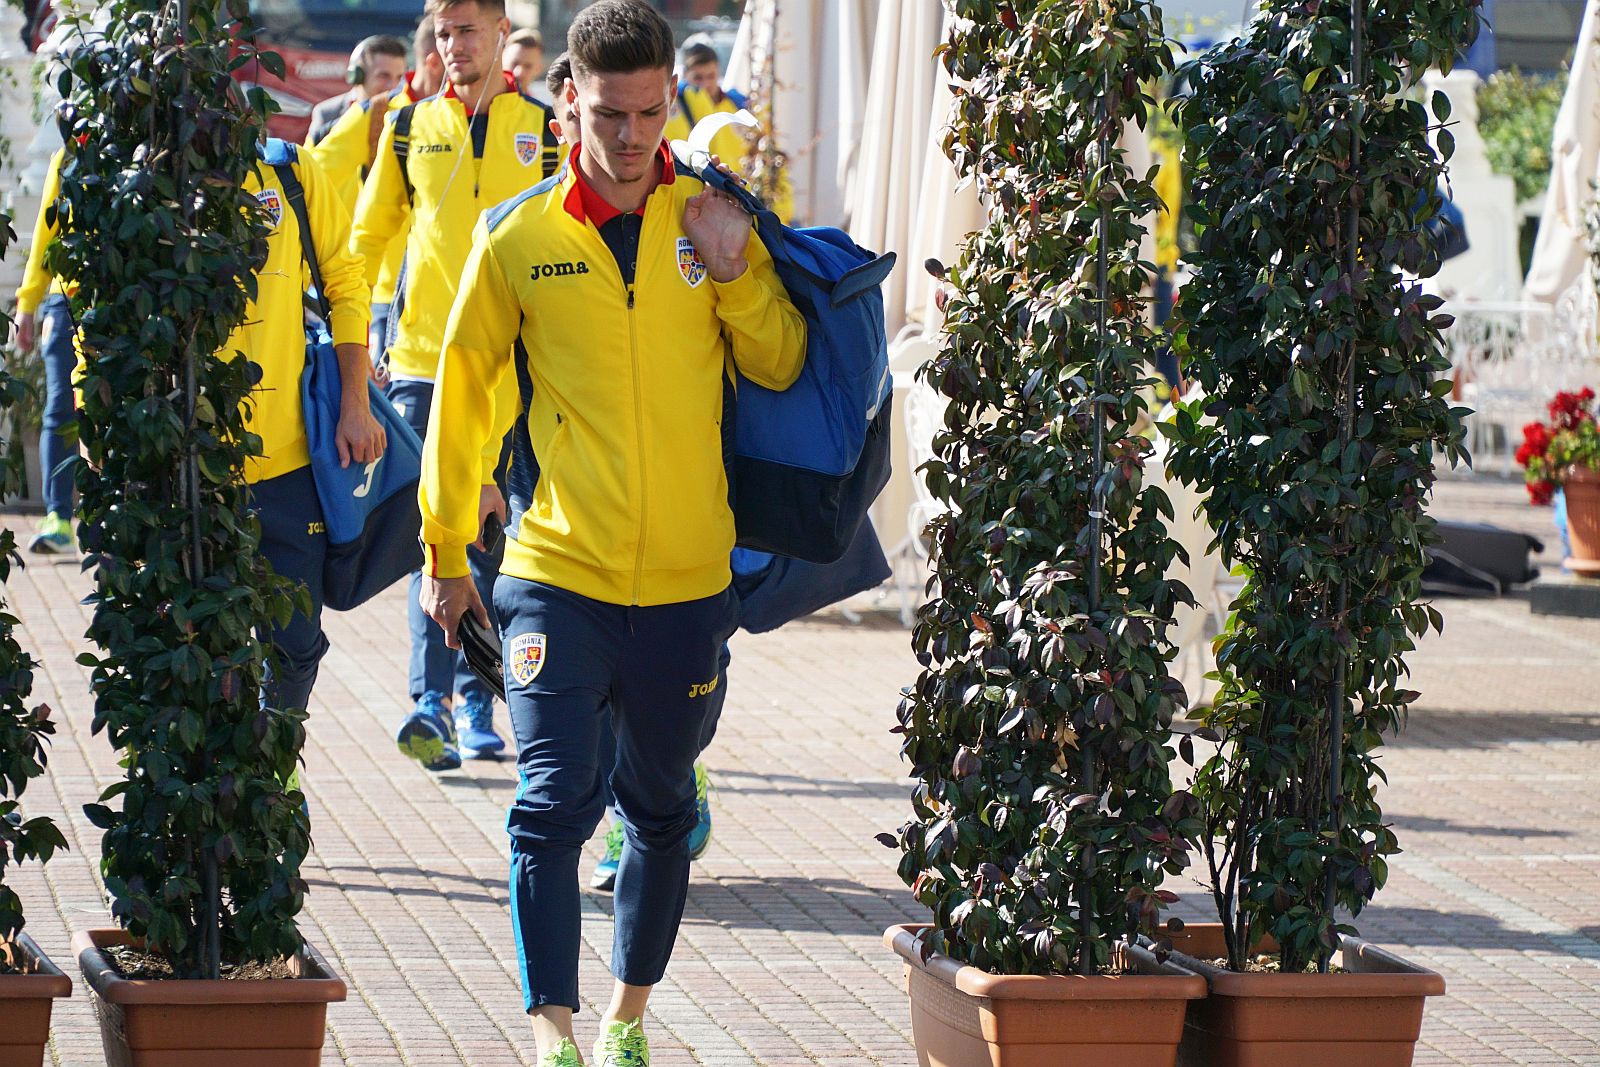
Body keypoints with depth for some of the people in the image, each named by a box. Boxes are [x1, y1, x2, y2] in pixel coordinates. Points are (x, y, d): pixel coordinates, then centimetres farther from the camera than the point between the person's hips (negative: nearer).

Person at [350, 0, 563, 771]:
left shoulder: (546, 131, 5)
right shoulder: (409, 129, 8)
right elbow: (366, 237, 15)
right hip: (424, 360, 0)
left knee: (490, 542, 6)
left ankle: (474, 704, 14)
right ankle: (433, 701, -16)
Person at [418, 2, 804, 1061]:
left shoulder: (712, 221, 3)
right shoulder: (518, 236, -1)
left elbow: (783, 367, 6)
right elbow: (462, 391, 7)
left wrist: (735, 271, -12)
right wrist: (445, 552, 11)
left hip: (688, 581, 2)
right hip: (556, 576, -2)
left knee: (661, 810, 13)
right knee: (555, 804, -12)